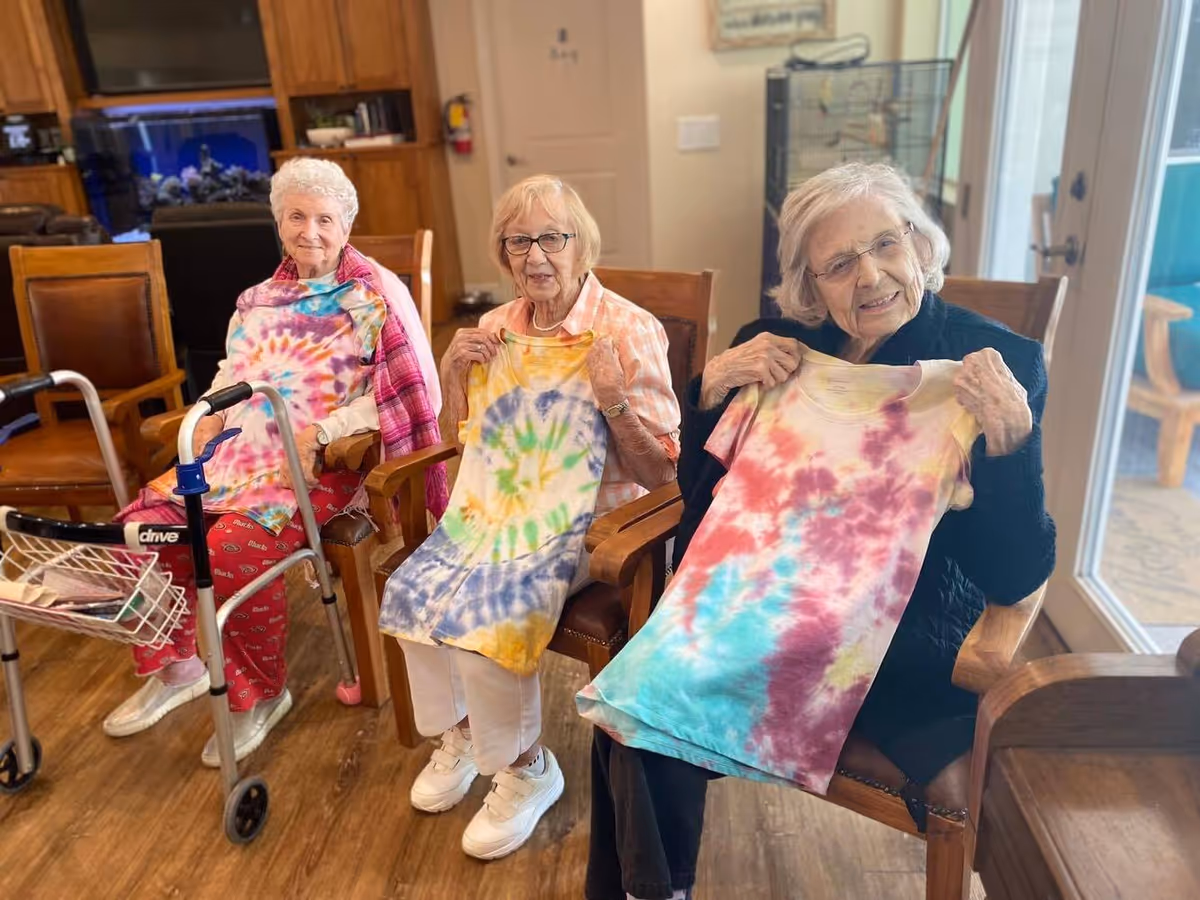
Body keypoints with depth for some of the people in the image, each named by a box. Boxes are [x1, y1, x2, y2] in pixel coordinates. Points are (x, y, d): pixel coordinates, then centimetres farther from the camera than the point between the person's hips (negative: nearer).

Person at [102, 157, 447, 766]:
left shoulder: (378, 294, -5)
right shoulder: (260, 298, 18)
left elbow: (416, 395, -14)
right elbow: (233, 370, 29)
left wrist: (322, 431, -19)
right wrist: (211, 414, 6)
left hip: (327, 461, -7)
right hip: (242, 453, 7)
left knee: (233, 549, -28)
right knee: (141, 525, -7)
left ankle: (261, 695, -1)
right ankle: (174, 669, 15)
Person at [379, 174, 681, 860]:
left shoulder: (630, 331, -12)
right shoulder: (496, 329, 6)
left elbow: (660, 473, -12)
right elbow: (465, 436, 19)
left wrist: (614, 399, -27)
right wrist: (453, 372, 0)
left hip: (583, 520, -6)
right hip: (495, 508, 6)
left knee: (489, 615, -24)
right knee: (412, 592, -12)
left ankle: (526, 769, 6)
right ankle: (460, 731, 17)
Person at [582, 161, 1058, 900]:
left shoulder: (1004, 363, -8)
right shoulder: (779, 346, 1)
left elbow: (1017, 576, -11)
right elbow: (700, 492, 6)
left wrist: (1011, 436, -27)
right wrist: (712, 388, -10)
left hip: (903, 644, -2)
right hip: (760, 603, 3)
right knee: (631, 702, -21)